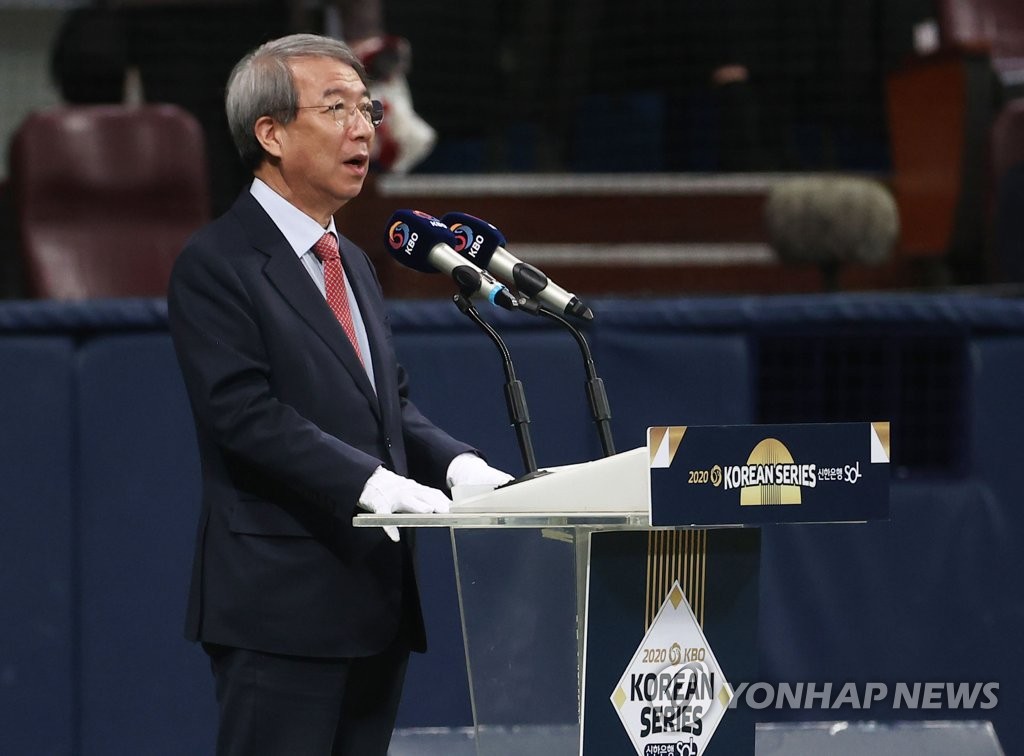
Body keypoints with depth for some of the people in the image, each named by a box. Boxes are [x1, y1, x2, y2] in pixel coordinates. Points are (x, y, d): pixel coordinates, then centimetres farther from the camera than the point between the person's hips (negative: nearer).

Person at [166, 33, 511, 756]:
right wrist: (371, 481, -26)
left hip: (376, 600, 8)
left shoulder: (353, 263, 21)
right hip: (285, 602, -8)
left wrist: (457, 464, 1)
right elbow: (247, 413, -18)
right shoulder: (216, 264, -8)